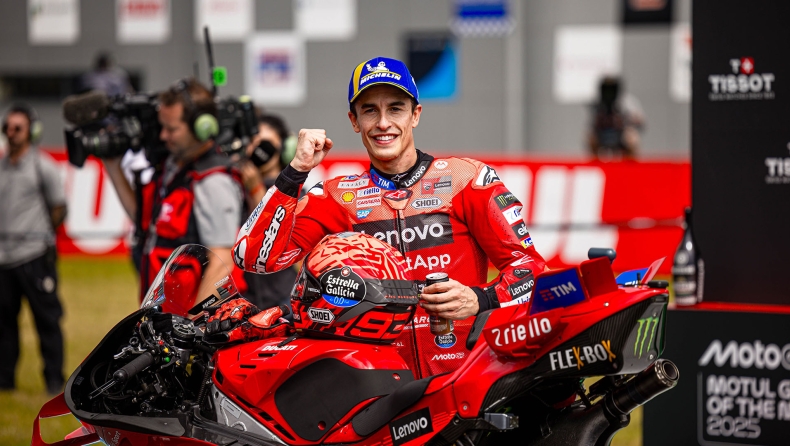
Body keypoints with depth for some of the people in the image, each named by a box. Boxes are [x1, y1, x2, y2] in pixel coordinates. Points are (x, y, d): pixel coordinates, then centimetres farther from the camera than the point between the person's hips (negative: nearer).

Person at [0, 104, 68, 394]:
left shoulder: (43, 167, -3)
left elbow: (59, 210, 2)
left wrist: (38, 235, 5)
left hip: (34, 257, -5)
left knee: (47, 318, -2)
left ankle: (54, 380, 5)